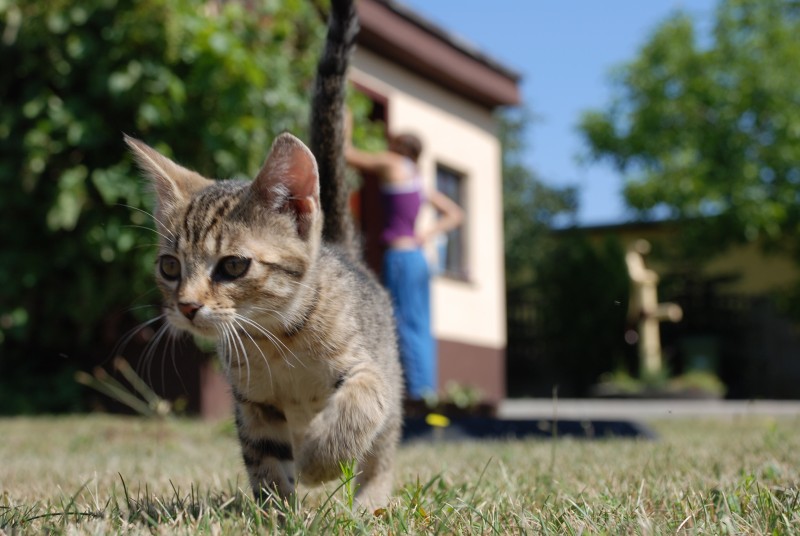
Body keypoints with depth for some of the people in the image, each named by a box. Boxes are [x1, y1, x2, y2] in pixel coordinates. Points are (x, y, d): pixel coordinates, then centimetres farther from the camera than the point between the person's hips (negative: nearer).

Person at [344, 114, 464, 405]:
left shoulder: (391, 163, 0)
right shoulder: (419, 182, 20)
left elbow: (349, 155, 7)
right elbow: (455, 214, 24)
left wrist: (345, 130, 23)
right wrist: (428, 234, 12)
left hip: (399, 255, -8)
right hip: (418, 258, 8)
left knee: (405, 324, -7)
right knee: (420, 327, 7)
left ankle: (417, 387, -9)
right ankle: (427, 386, 8)